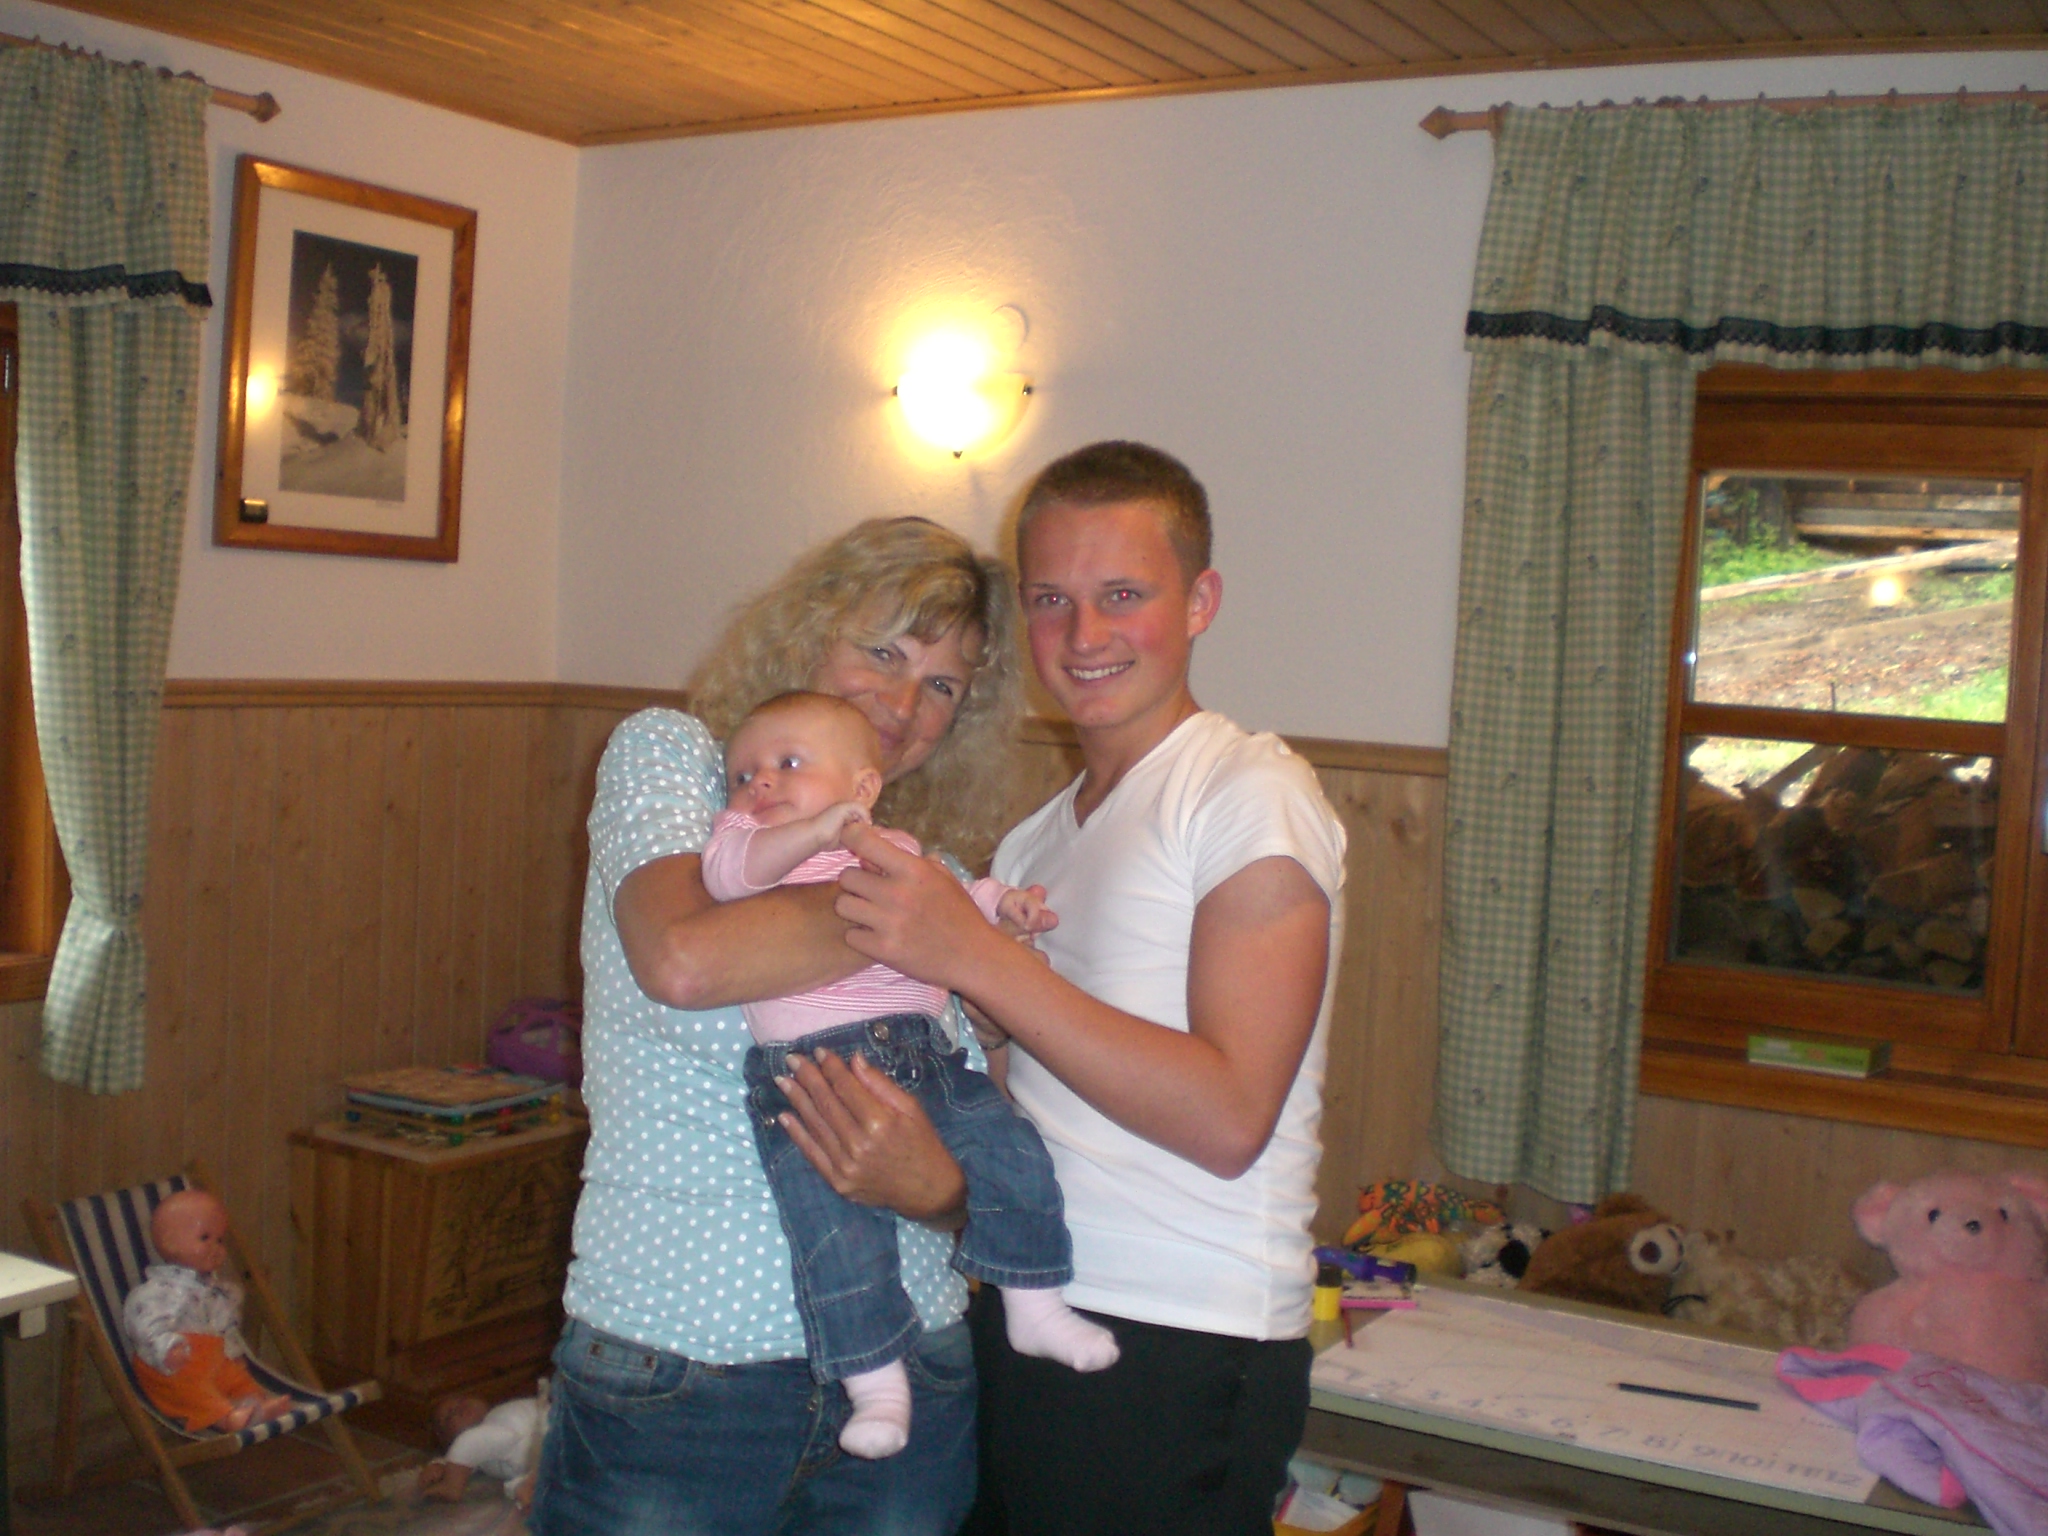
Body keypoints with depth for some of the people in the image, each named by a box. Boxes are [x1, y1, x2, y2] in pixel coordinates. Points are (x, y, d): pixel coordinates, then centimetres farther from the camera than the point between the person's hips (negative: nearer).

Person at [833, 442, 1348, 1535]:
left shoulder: (1249, 794, -10)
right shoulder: (1037, 836, 15)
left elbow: (1229, 1118, -20)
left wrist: (973, 958, -21)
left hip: (1177, 1361, -7)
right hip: (1018, 1322, 7)